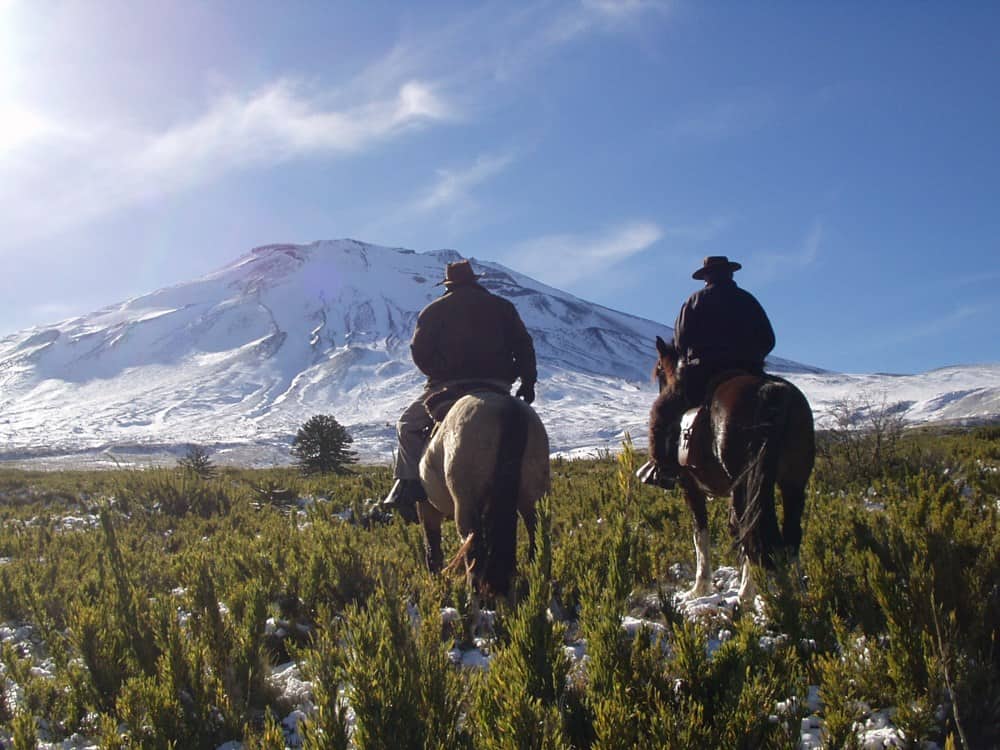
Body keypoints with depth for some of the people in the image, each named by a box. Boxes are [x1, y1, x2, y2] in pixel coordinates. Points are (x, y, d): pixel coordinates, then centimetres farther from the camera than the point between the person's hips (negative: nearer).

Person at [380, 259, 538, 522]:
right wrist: (528, 381, 11)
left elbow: (419, 350, 3)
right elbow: (524, 345, 8)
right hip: (498, 386, 2)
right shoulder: (502, 306, 15)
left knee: (408, 425, 15)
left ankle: (410, 483, -3)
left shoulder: (434, 310, 9)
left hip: (448, 384, -2)